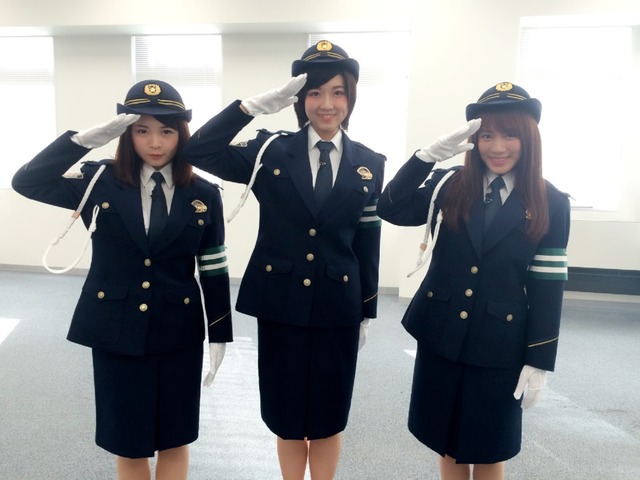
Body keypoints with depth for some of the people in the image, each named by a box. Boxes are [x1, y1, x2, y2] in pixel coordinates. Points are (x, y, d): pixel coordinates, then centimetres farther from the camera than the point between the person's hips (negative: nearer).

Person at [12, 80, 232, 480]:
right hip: (115, 333, 0)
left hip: (179, 334, 0)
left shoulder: (203, 194, -3)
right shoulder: (100, 182, -2)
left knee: (175, 440, 16)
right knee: (128, 444, 16)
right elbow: (26, 182, -14)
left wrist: (219, 337, -1)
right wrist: (88, 137, -22)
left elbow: (214, 270, -1)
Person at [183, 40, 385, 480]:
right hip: (281, 306, 0)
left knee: (328, 419, 17)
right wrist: (256, 105, -18)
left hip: (338, 308, 1)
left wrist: (367, 312, 6)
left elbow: (368, 243, 3)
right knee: (287, 419, 16)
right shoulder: (270, 151, -1)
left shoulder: (369, 165, 2)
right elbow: (198, 151, -12)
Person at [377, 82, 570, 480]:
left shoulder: (550, 204, -4)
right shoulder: (448, 185, -1)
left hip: (500, 347, -1)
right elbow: (390, 210, -15)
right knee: (449, 443, 18)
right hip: (440, 336, 2)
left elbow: (548, 287, -4)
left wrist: (539, 361, -5)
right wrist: (432, 153, -22)